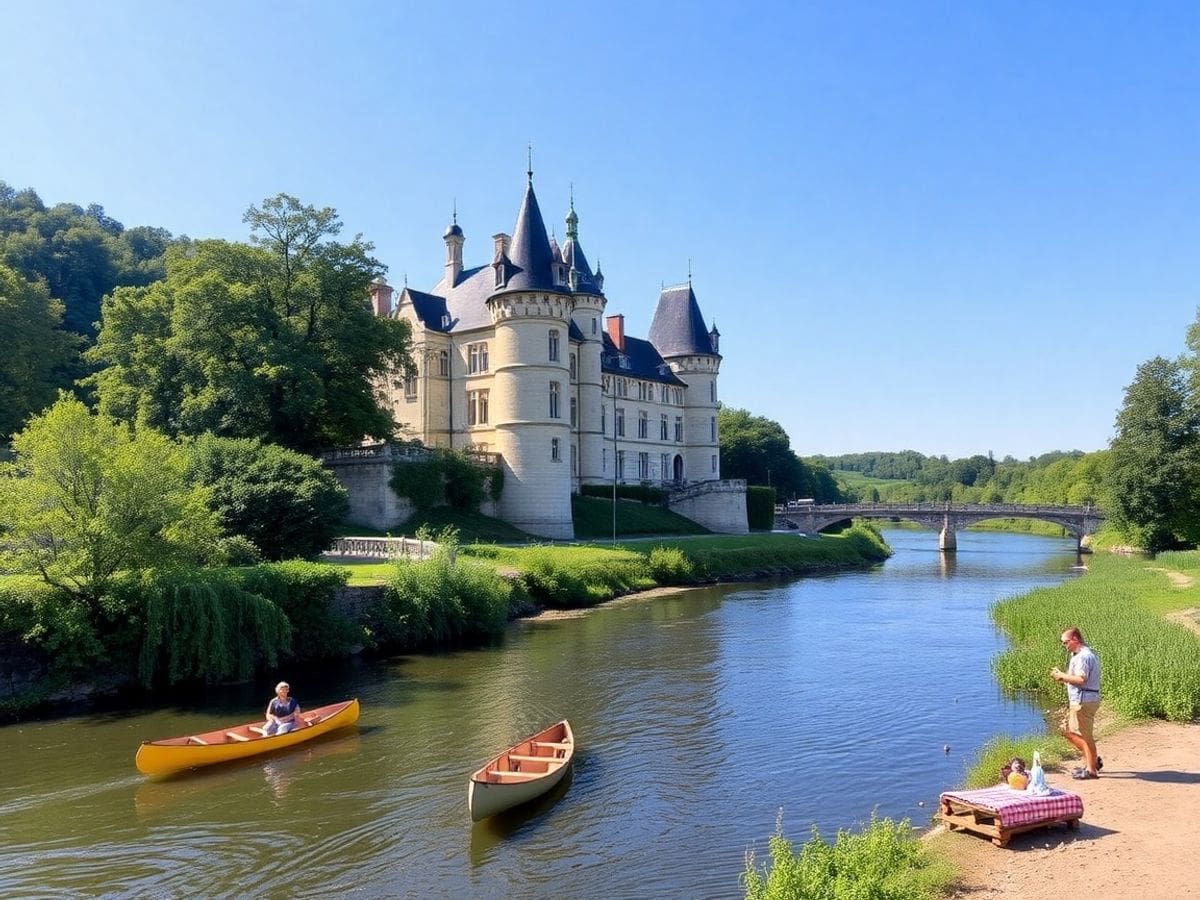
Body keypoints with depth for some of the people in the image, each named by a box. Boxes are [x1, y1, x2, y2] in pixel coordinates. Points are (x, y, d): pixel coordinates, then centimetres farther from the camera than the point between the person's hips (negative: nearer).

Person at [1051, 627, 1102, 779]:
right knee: (1068, 731, 16)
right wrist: (1062, 677, 6)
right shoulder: (1078, 655, 15)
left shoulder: (1084, 656, -18)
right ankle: (1093, 759, 23)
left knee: (1085, 735, 0)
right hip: (1078, 700, 11)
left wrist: (1062, 676, -15)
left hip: (1084, 701, -11)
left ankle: (1091, 770, 11)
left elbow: (1081, 679, -27)